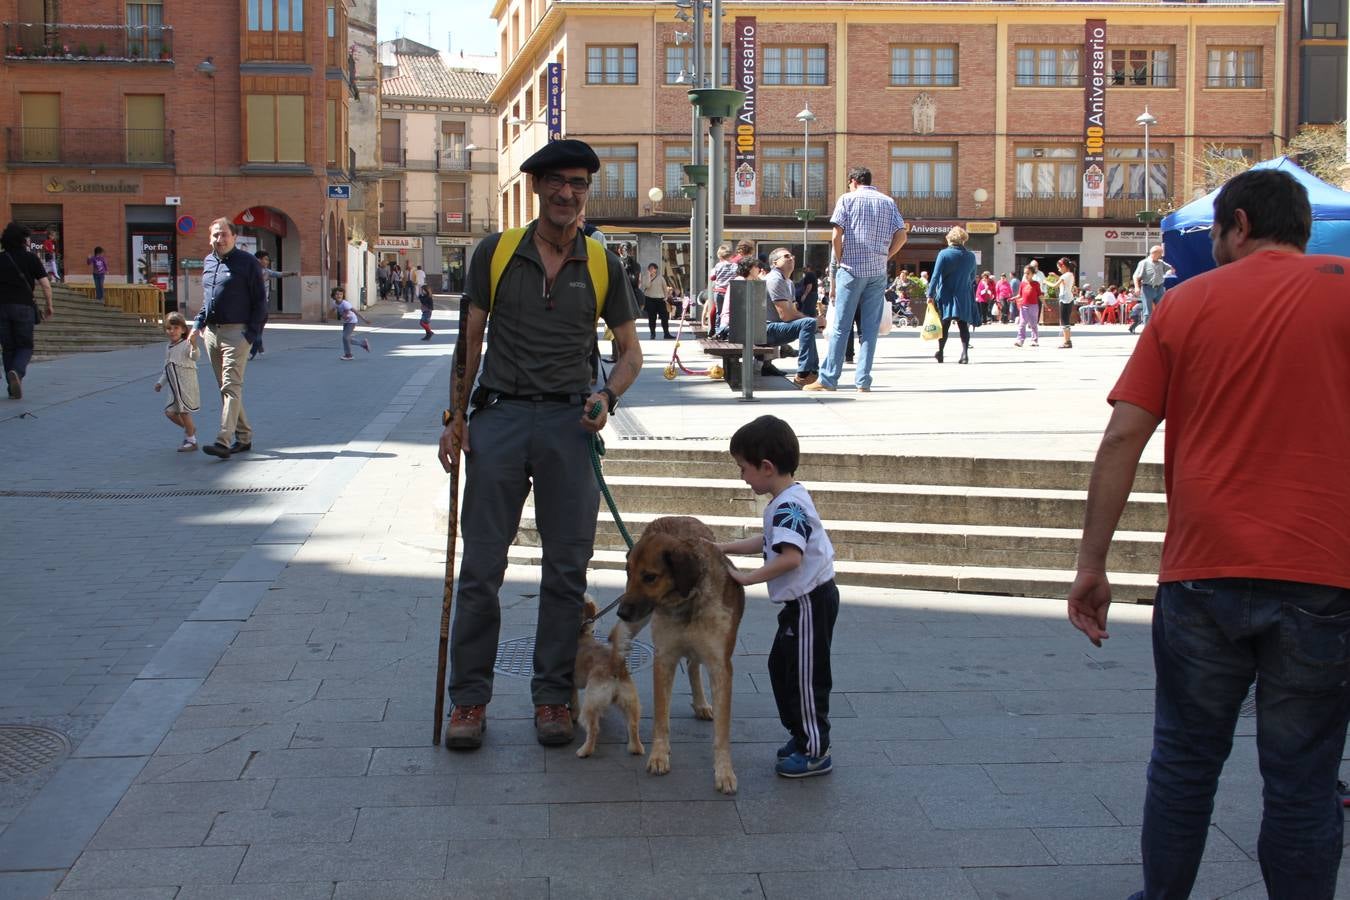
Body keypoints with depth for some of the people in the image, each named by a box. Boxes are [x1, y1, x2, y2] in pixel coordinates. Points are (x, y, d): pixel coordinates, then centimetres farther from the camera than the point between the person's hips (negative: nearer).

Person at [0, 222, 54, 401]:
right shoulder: (30, 257, 1)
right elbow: (45, 285, -4)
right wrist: (49, 306, 7)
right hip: (24, 306, -2)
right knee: (25, 346, 6)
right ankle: (17, 372, -23)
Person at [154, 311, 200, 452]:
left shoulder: (186, 344, -10)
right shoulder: (168, 348, 14)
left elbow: (194, 357, -31)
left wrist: (194, 347, -50)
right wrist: (160, 383, 16)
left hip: (187, 385, -8)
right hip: (174, 388, 8)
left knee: (183, 411, -5)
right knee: (169, 412, 8)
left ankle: (191, 440, 8)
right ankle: (190, 428, 28)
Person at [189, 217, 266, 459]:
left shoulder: (247, 262, -5)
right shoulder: (208, 262, 15)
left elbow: (260, 301, -6)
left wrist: (252, 333, -13)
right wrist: (198, 325, 14)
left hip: (236, 332, -8)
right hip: (211, 332, 8)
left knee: (231, 387, -12)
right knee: (225, 387, 11)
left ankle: (223, 441, -19)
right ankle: (244, 437, 21)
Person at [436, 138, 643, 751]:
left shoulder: (603, 265, 6)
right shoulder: (495, 253, 4)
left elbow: (630, 350, 12)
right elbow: (470, 339, 8)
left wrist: (606, 395, -7)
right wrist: (455, 416, 1)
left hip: (569, 423, 1)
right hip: (499, 416, -1)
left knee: (566, 568, 4)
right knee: (481, 566, 1)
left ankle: (553, 696, 17)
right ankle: (469, 698, 12)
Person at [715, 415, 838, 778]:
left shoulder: (788, 506, -23)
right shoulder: (787, 500, 9)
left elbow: (790, 557, -34)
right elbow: (769, 542, 22)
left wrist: (748, 578, -27)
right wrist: (725, 547, 18)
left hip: (810, 601, -10)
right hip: (801, 601, 10)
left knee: (806, 675, 0)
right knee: (781, 666, 19)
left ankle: (815, 752, 10)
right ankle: (801, 735, 30)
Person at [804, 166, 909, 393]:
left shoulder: (847, 199, 1)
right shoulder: (888, 202, 11)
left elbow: (837, 235, -8)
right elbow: (901, 236, 3)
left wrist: (839, 262, 3)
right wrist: (884, 257, 10)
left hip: (851, 269, -3)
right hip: (878, 272, 3)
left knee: (840, 326, 0)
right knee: (870, 327, 4)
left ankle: (828, 379, 1)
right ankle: (863, 381, 2)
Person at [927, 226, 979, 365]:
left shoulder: (944, 254, -7)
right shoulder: (970, 256, 5)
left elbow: (935, 276, -11)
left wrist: (930, 294, -9)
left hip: (946, 296, -2)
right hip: (964, 297, 2)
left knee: (944, 324, 7)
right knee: (963, 325, 2)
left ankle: (940, 352, 9)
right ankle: (965, 352, -11)